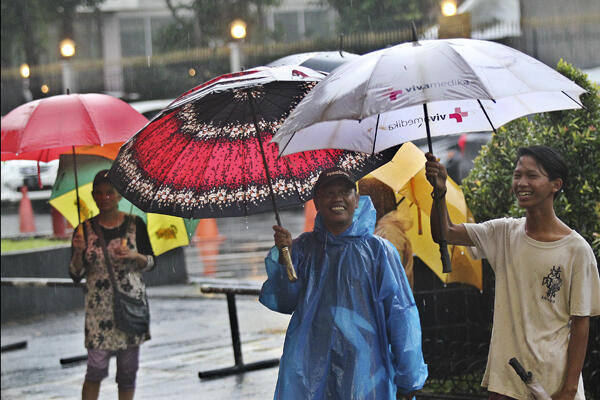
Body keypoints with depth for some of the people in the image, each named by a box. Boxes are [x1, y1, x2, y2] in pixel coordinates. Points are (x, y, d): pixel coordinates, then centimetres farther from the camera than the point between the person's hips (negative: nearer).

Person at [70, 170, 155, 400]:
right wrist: (79, 251, -18)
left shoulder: (135, 225, 2)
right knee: (96, 369, -8)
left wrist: (134, 256, -15)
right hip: (99, 307, -1)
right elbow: (76, 275, 0)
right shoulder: (85, 230, 0)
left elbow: (151, 263, 5)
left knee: (128, 370, 5)